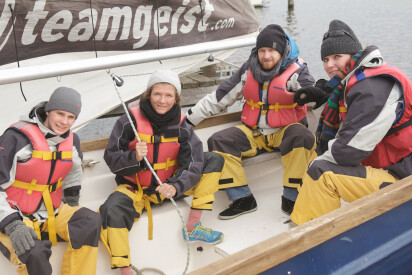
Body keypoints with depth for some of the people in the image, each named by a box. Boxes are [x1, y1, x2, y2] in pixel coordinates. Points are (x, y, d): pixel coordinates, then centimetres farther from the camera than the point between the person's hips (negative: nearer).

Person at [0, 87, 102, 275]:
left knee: (91, 222, -20)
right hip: (15, 216, -6)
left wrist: (72, 204, 21)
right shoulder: (18, 137, -17)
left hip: (53, 213, 6)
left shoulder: (72, 140, 3)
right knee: (34, 252, -34)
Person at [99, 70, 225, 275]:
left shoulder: (181, 126, -7)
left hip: (169, 185, 3)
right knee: (112, 212, -35)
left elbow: (193, 165, -14)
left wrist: (176, 186, -34)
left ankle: (193, 227, -7)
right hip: (134, 188, -3)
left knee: (215, 160, -7)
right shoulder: (130, 121, -13)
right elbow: (111, 158, -11)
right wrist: (134, 157, -32)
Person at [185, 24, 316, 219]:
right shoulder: (249, 70, 4)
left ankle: (291, 200, -24)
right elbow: (220, 96, 8)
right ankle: (243, 200, -15)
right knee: (218, 141, -16)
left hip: (285, 131, -4)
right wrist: (189, 119, 7)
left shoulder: (295, 71, -7)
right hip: (253, 133, 4)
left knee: (302, 137, -35)